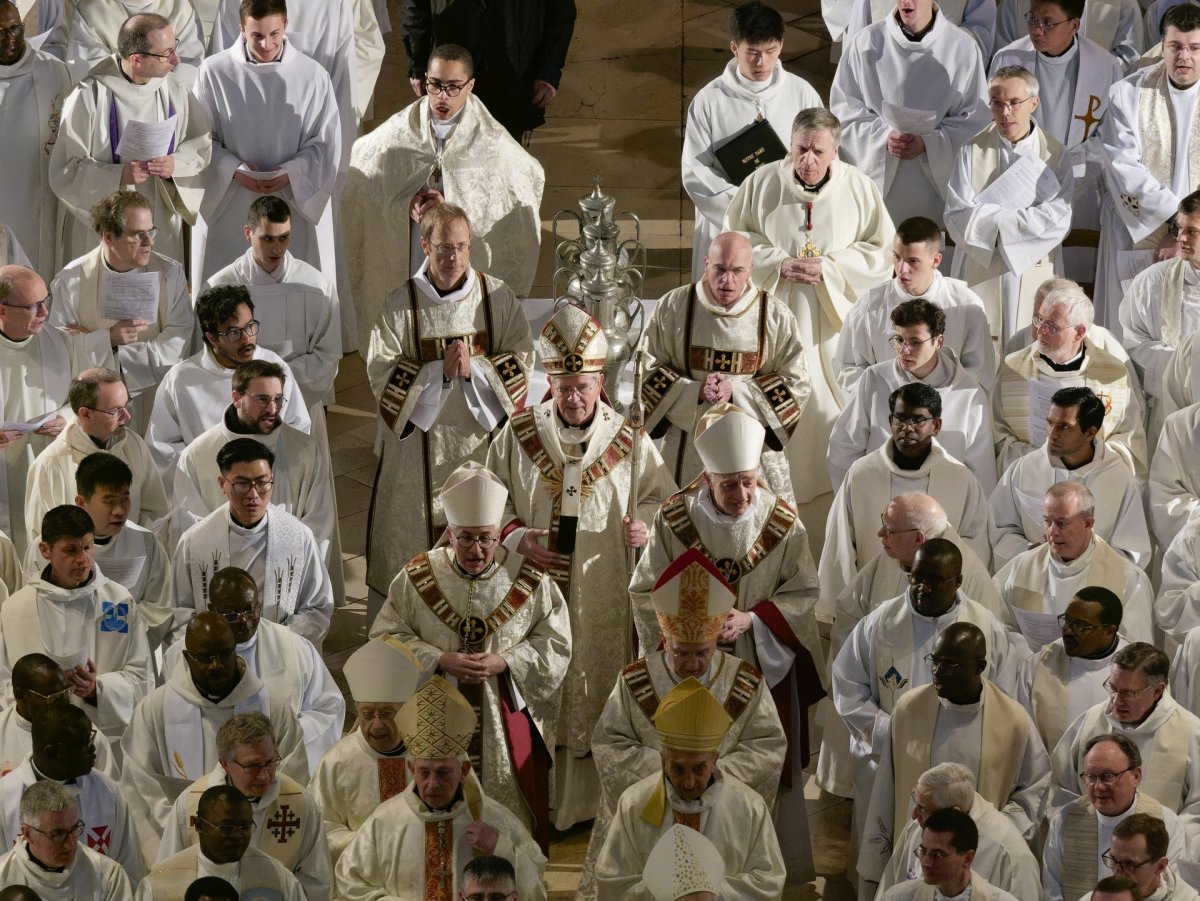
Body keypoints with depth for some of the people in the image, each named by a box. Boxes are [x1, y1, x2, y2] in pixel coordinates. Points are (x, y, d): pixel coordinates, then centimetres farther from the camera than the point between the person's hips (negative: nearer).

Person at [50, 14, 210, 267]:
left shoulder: (175, 90, -3)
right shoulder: (90, 97, -15)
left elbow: (203, 144, 7)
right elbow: (64, 170, -12)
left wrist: (176, 164, -14)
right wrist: (119, 175, -25)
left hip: (162, 225, 4)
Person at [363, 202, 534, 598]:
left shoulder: (497, 296, -1)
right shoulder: (401, 303, -4)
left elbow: (522, 360, -3)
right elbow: (380, 370, -9)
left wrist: (474, 368, -19)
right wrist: (440, 370, -20)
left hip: (481, 435, 1)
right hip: (422, 442, -1)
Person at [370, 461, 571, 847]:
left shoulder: (531, 581, -4)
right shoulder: (417, 577, -3)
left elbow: (556, 643, -1)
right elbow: (386, 636, -2)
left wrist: (504, 663, -16)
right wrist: (440, 660, -16)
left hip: (507, 719, 0)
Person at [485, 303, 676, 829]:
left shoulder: (629, 442, 1)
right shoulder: (518, 436, 2)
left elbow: (666, 501, 10)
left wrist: (644, 524, -12)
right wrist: (515, 536, -9)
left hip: (602, 601, 0)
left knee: (594, 695, 3)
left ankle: (587, 802, 13)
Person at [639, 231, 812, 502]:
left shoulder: (777, 317, -2)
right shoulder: (672, 308, -1)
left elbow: (797, 385, -2)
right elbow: (647, 371, 1)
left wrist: (736, 391, -15)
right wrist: (695, 391, -16)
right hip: (687, 449, 0)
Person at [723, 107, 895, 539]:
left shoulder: (858, 188, -3)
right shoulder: (762, 183, -3)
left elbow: (882, 249, 0)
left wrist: (829, 269, -14)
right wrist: (777, 263, -13)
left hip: (833, 323, 0)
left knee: (830, 410, 1)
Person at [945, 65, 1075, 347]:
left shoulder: (1056, 155, 1)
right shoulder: (972, 152, 1)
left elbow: (1058, 220, -9)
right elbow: (957, 218, -7)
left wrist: (996, 221, -11)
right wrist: (1024, 220, -10)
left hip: (1034, 273, 0)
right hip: (980, 273, 0)